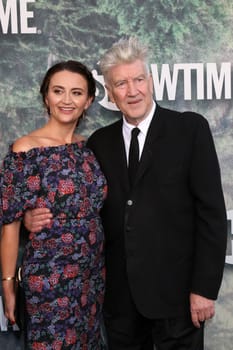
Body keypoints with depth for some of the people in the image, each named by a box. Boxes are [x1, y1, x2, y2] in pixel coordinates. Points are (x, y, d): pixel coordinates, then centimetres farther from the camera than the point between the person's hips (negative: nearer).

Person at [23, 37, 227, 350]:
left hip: (174, 288, -3)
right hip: (119, 292, 4)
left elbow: (212, 210, -8)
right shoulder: (100, 142, 7)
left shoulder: (190, 128, -5)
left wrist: (204, 287, -11)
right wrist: (39, 218, -8)